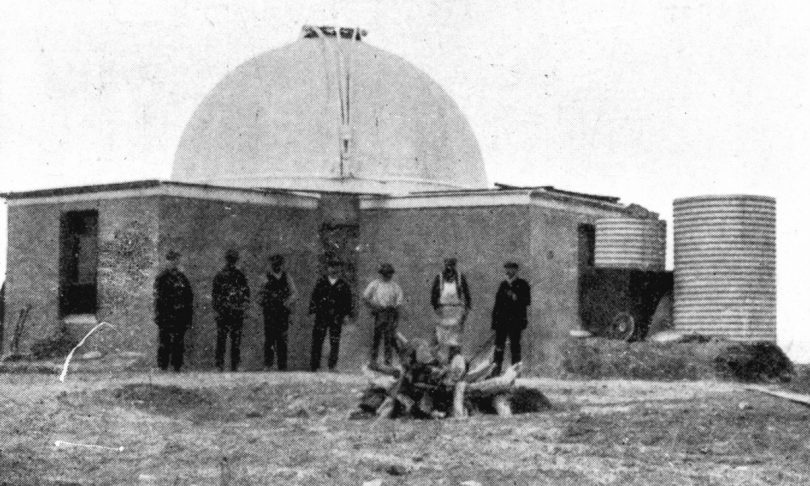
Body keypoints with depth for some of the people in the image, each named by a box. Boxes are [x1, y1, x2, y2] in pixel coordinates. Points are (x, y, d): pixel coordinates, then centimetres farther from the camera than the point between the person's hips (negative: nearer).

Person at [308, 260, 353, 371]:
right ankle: (314, 365, 3)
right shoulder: (321, 282, 8)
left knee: (335, 341, -1)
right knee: (317, 340, -3)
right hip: (321, 315, 0)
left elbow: (348, 300, 10)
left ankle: (332, 365, 6)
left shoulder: (343, 285, 8)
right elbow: (314, 296, 8)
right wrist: (313, 310, 0)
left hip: (337, 317, 0)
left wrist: (347, 313, 2)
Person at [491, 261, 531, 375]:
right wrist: (494, 321, 10)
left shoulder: (522, 285, 5)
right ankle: (496, 369, 1)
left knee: (515, 345, -4)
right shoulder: (503, 285, 16)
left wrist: (516, 298, -19)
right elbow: (497, 304, 16)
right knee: (499, 345, -2)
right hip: (501, 320, 4)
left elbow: (527, 301, -3)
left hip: (516, 321, -4)